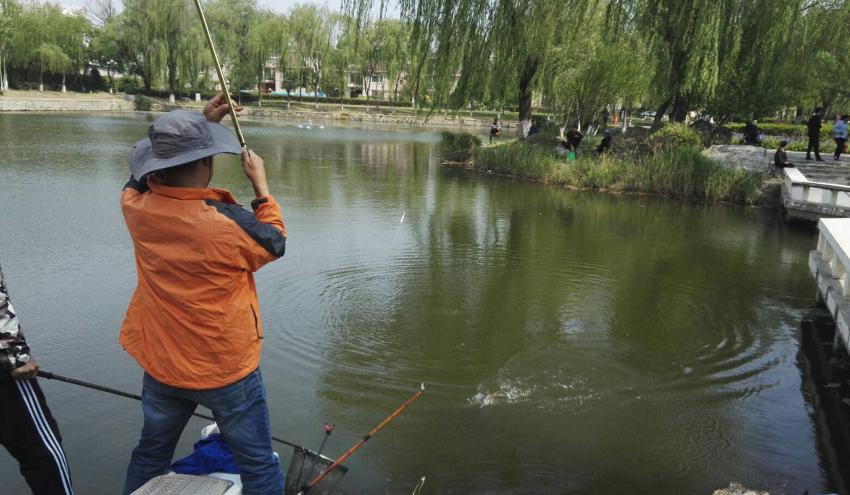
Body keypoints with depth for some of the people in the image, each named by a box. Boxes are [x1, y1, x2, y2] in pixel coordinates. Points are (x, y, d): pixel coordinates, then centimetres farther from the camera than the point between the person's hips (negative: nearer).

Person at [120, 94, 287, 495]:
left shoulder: (136, 207, -11)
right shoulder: (229, 222, -26)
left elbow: (150, 172, 12)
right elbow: (274, 243, -5)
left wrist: (201, 123, 10)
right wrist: (261, 184, 4)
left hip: (161, 367, 6)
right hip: (227, 371, -5)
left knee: (150, 454, 26)